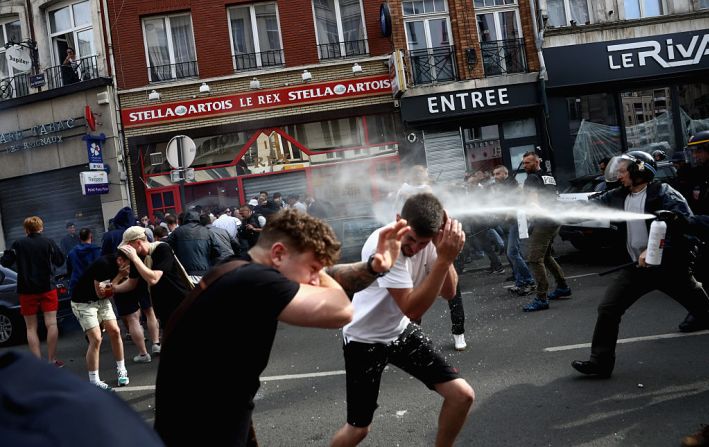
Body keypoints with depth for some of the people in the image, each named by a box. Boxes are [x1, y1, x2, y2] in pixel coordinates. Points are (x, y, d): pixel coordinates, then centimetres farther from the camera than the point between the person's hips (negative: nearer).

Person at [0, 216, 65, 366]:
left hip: (27, 291, 0)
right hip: (48, 288, 0)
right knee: (51, 324, 0)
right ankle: (52, 360, -1)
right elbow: (60, 261, 5)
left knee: (31, 328, 8)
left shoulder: (18, 244, -5)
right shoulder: (49, 242, -3)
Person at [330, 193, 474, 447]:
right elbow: (413, 309, -34)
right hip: (365, 339, -5)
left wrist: (447, 253, -26)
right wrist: (444, 259, -39)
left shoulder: (428, 238, -12)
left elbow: (448, 293, -9)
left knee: (462, 395, -1)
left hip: (401, 331, 6)